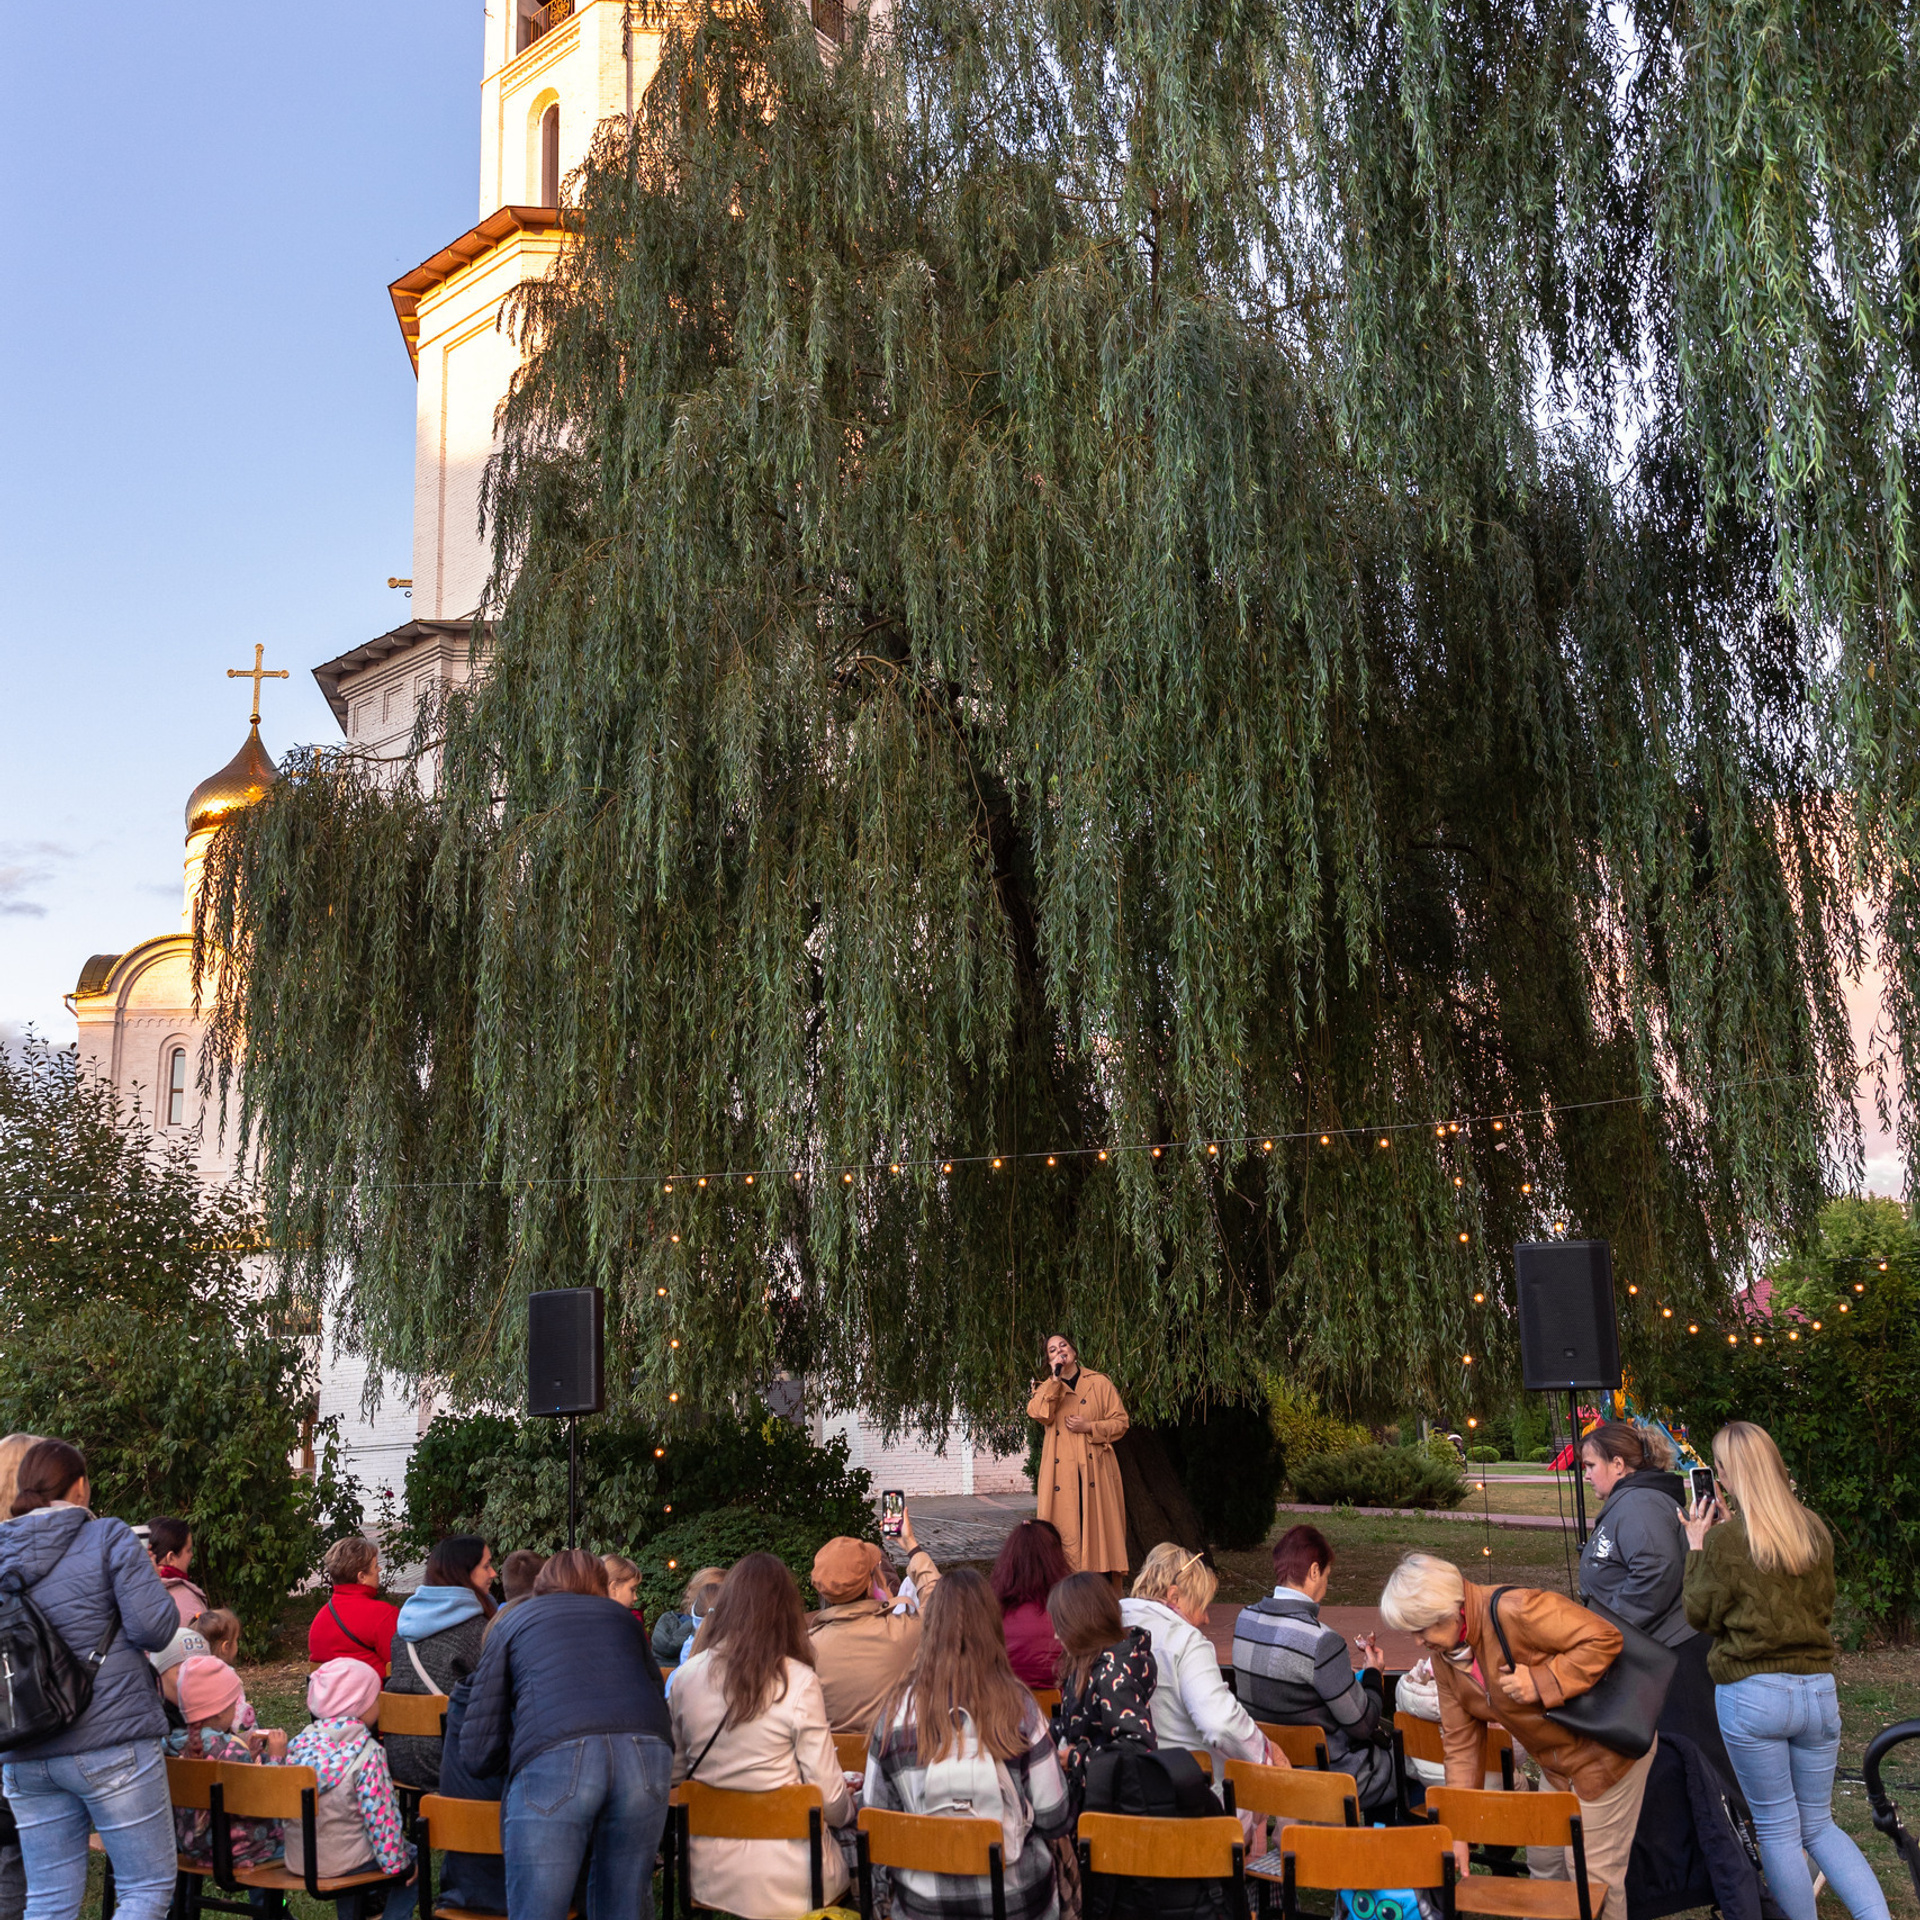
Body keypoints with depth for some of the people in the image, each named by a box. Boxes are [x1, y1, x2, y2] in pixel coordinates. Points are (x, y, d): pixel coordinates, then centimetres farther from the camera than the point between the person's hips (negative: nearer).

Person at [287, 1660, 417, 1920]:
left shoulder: (299, 1743, -2)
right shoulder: (367, 1753, -19)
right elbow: (381, 1818, -17)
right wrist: (400, 1863, -5)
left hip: (298, 1860, 6)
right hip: (342, 1863, -6)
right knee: (413, 1859, 14)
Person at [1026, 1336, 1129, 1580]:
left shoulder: (1099, 1383, 9)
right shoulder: (1047, 1388, 15)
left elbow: (1120, 1422, 7)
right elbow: (1037, 1414, -6)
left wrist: (1089, 1427, -7)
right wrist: (1055, 1379, -10)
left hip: (1095, 1469, -1)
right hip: (1062, 1473, 1)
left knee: (1099, 1527, -5)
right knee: (1065, 1529, -5)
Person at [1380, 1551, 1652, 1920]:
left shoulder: (1513, 1610, -30)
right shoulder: (1444, 1658, -2)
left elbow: (1604, 1638, -31)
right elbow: (1461, 1741, 3)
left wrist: (1541, 1683, -33)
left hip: (1605, 1748, -8)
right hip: (1556, 1762, 8)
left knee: (1593, 1874, 1)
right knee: (1544, 1862, 16)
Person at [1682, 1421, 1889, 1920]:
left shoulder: (1725, 1541, -13)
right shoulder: (1813, 1528, 2)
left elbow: (1701, 1614, -3)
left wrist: (1696, 1548, 5)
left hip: (1752, 1694, -5)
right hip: (1817, 1690, 5)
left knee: (1778, 1828, 8)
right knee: (1819, 1826, 17)